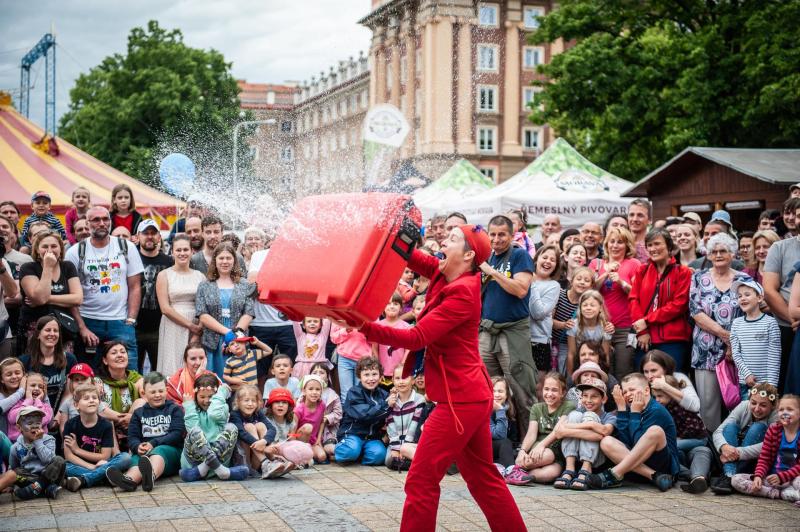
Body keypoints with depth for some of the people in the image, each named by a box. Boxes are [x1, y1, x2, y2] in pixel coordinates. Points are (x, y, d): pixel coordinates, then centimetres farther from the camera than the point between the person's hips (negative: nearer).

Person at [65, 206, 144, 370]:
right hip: (87, 322, 0)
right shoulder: (75, 252, 2)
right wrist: (82, 328, -7)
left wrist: (130, 321, -4)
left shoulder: (127, 248, 5)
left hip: (121, 322, 0)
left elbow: (135, 287, 6)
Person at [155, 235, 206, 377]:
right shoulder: (164, 275, 3)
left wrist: (198, 331, -8)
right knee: (173, 373, -5)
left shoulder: (199, 276, 10)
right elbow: (165, 308, -4)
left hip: (197, 328, 2)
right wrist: (190, 325, -9)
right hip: (173, 328, -2)